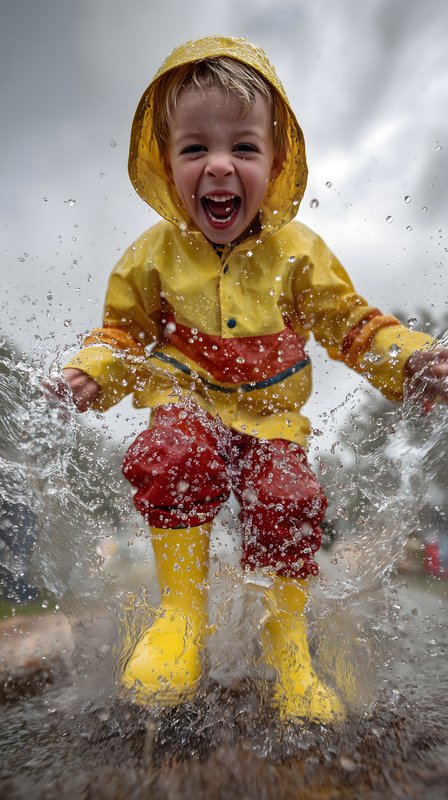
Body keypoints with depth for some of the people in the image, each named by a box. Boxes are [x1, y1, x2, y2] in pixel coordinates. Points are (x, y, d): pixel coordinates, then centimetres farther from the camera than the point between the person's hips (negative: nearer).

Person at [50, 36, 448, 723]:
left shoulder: (298, 250, -4)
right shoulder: (154, 255, -4)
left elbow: (350, 321, 2)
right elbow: (123, 328, 7)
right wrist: (92, 372, -12)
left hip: (272, 414, 1)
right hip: (188, 402, 0)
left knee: (288, 501, -17)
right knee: (174, 459, -31)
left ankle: (287, 638, 11)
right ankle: (183, 611, -8)